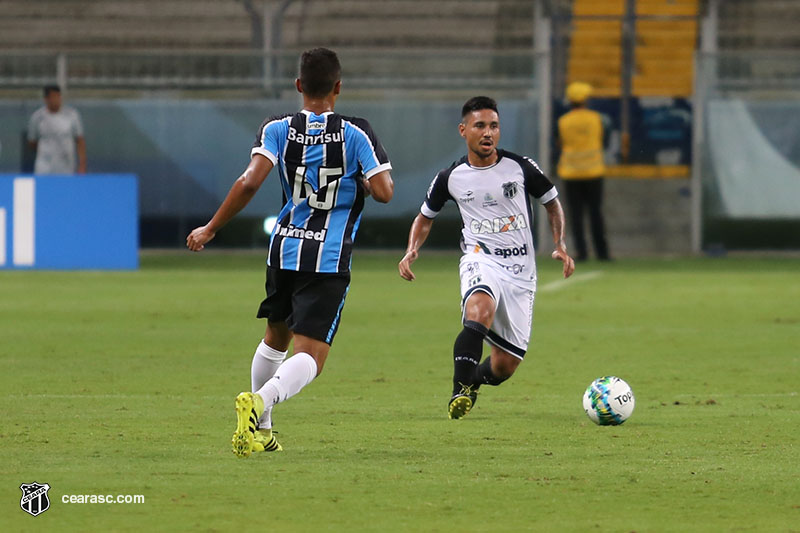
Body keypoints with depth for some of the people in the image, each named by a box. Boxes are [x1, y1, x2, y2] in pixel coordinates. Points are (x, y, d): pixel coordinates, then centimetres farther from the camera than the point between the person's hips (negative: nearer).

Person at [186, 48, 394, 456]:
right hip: (330, 258, -4)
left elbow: (250, 181, -14)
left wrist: (210, 229, -8)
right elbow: (383, 191, -11)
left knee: (275, 338, 27)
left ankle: (260, 430, 33)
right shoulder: (356, 134, -4)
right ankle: (259, 402, -38)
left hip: (284, 249, 4)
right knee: (310, 356, -9)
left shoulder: (278, 129, -1)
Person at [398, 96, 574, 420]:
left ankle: (472, 380, 38)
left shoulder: (520, 168, 0)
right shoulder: (451, 178, 2)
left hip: (521, 269, 2)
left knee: (505, 365, 3)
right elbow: (425, 217, 18)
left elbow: (552, 203, 15)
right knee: (480, 309, -39)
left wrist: (560, 245, 0)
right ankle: (460, 391, -35)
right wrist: (412, 251, 0)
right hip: (481, 259, -2)